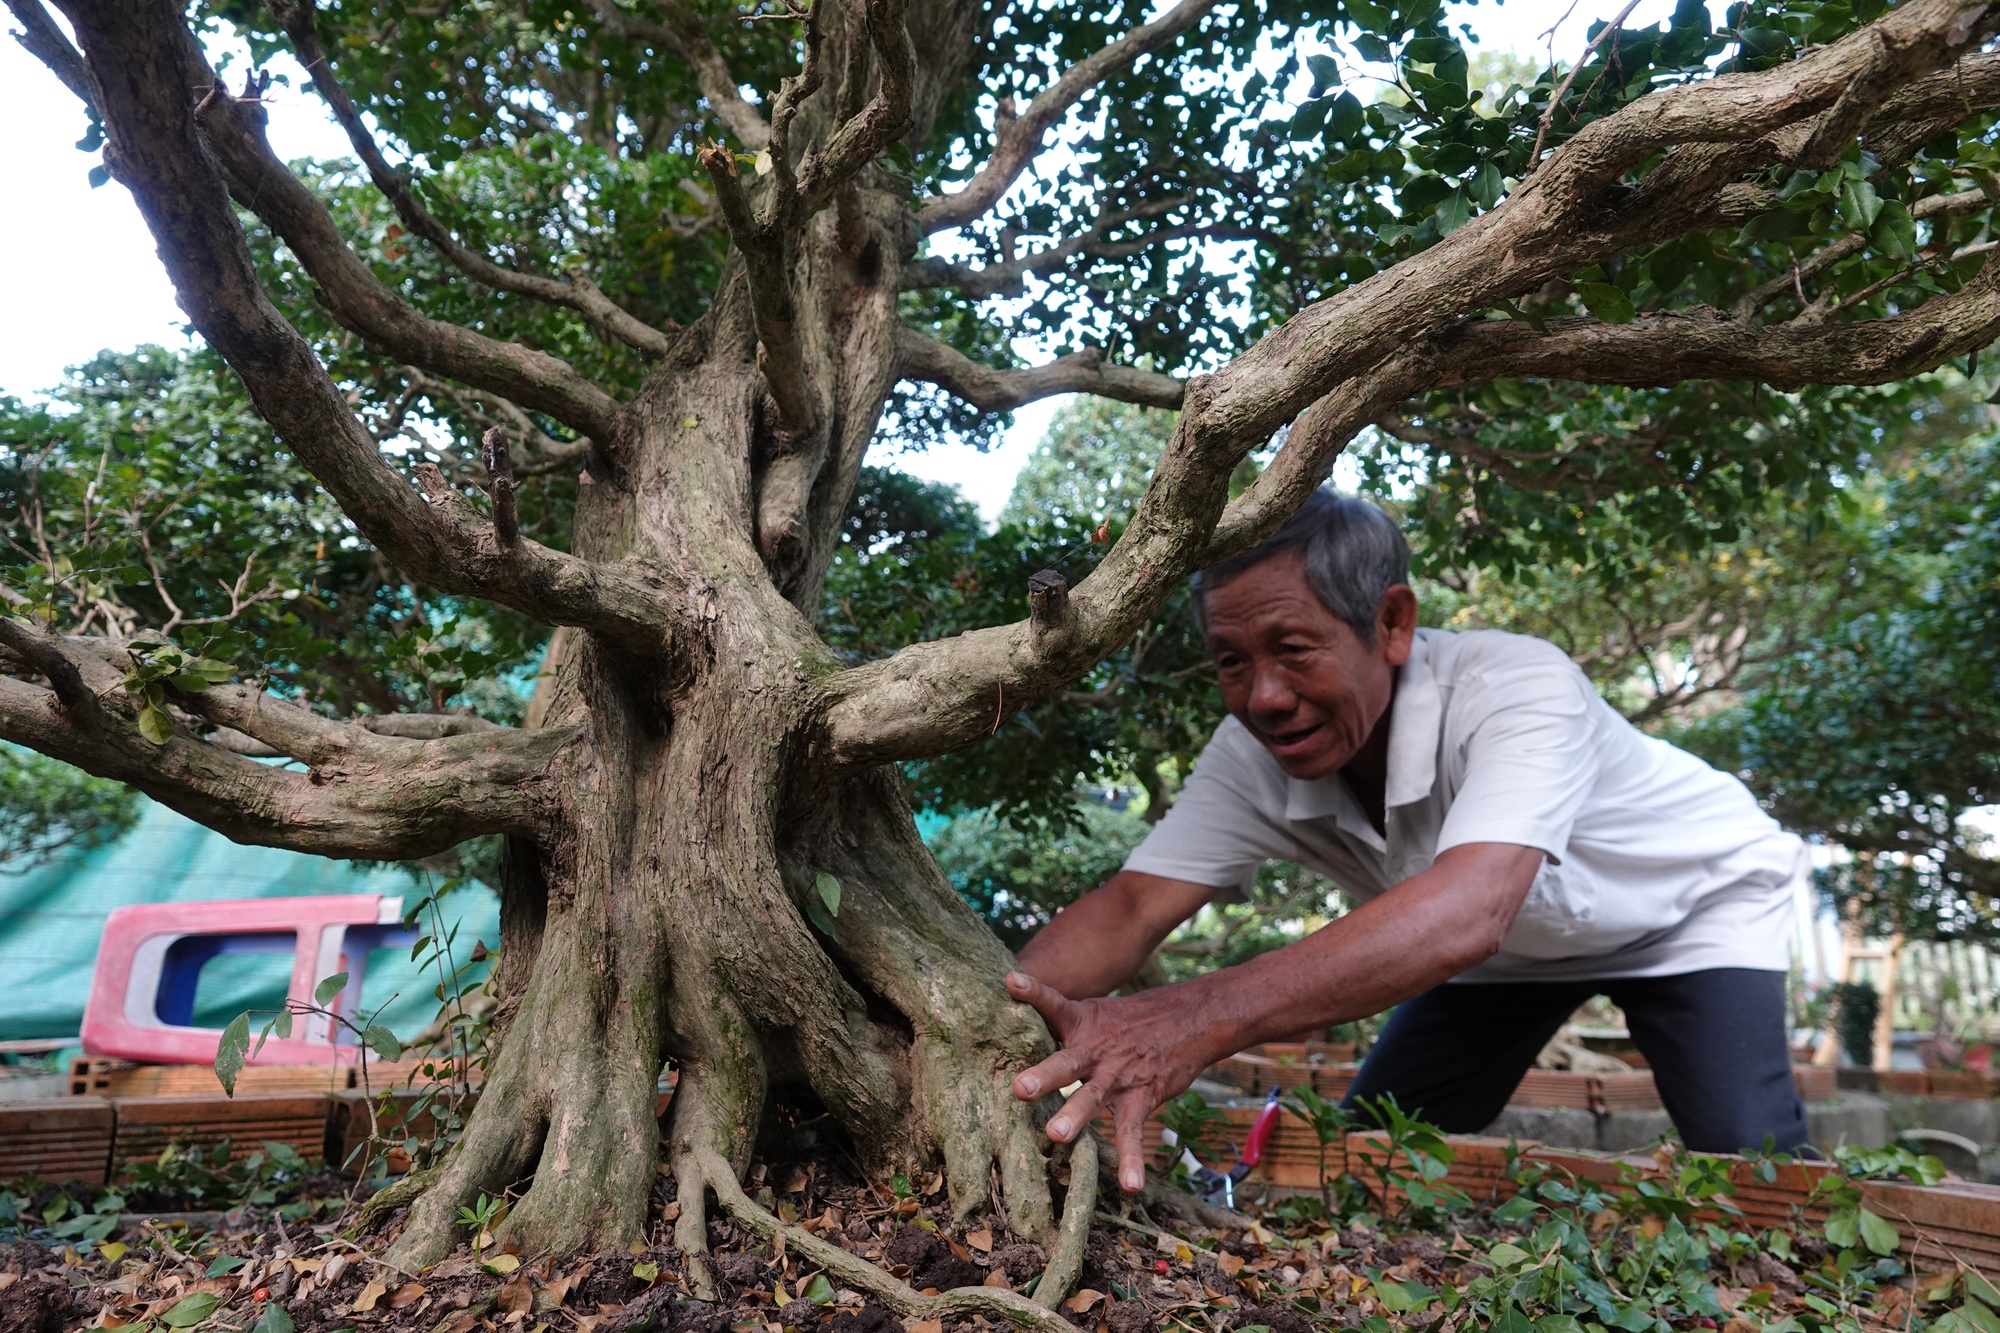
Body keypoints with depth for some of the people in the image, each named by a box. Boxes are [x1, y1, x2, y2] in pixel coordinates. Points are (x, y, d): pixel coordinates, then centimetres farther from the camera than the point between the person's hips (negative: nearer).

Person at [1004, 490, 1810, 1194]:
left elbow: (1466, 915, -57)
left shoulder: (1519, 688, -42)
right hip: (1515, 946, 4)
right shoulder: (1254, 757, -25)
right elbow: (1130, 909, -31)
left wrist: (1202, 1018, -71)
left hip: (1694, 904, -4)